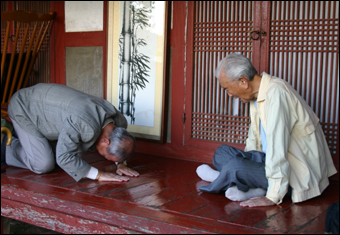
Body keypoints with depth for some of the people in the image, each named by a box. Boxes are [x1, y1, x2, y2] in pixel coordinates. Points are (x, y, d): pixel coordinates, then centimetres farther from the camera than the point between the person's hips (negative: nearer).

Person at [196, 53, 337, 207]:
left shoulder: (276, 93, -23)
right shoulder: (258, 94, 7)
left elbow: (277, 147, -28)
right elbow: (254, 141, 16)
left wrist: (273, 197, -27)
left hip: (300, 175, -10)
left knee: (234, 167, -27)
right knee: (222, 153, 5)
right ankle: (257, 190, -13)